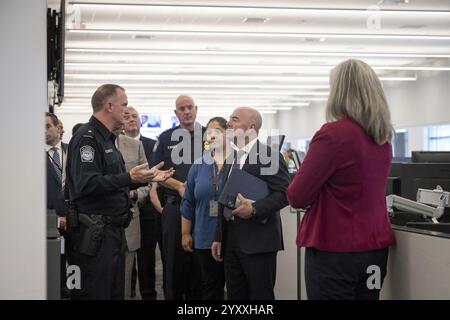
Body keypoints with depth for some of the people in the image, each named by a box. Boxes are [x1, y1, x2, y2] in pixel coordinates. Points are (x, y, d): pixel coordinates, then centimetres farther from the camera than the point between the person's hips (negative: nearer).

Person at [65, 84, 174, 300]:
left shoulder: (107, 138, 17)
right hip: (96, 231, -10)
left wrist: (147, 177, 15)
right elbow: (86, 184, -26)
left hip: (112, 229, 10)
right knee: (97, 292, -4)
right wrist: (129, 178, -31)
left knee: (115, 292, 14)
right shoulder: (87, 137, -14)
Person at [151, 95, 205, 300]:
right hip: (174, 205, 0)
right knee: (174, 258, 3)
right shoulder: (166, 138, 9)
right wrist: (179, 186, -10)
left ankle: (197, 296, 13)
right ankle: (173, 295, 11)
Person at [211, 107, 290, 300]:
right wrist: (218, 238, 17)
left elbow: (284, 193, -14)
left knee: (261, 296, -3)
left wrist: (254, 209, -25)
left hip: (258, 241, -8)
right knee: (235, 296, 10)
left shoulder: (269, 155, -7)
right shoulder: (231, 160, 18)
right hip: (231, 241, 8)